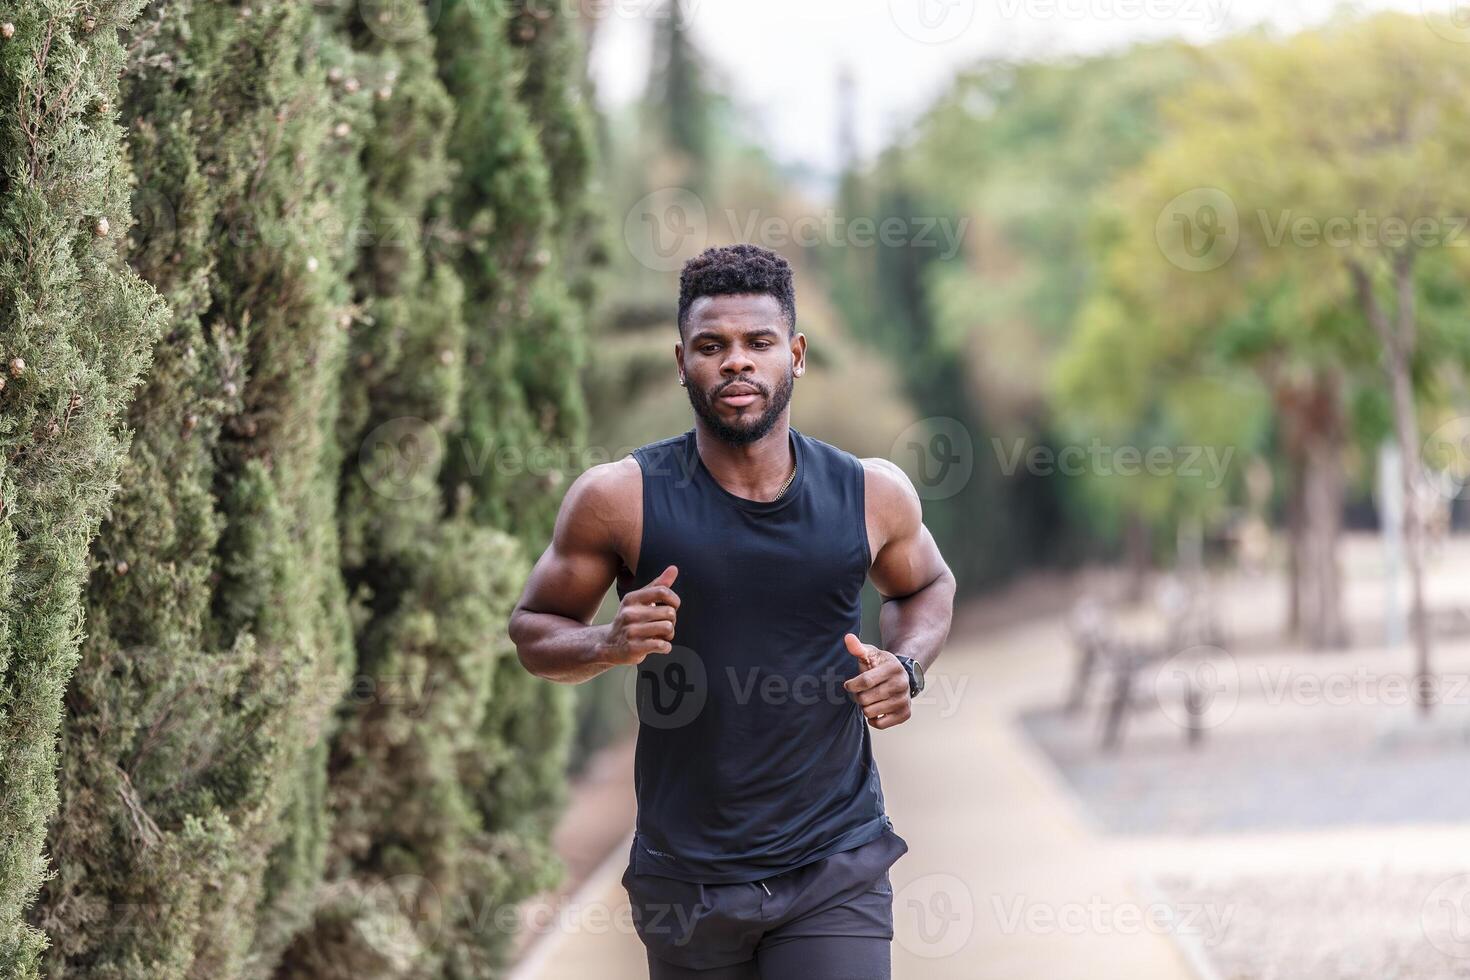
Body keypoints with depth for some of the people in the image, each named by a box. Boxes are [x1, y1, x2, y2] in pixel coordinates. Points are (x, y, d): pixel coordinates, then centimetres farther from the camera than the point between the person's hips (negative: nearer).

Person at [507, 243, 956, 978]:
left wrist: (907, 665, -1)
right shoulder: (619, 498, -8)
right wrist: (610, 644, -17)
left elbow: (926, 586, 20)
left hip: (837, 870, 0)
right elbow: (533, 628, 4)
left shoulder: (872, 495, -2)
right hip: (685, 876, 0)